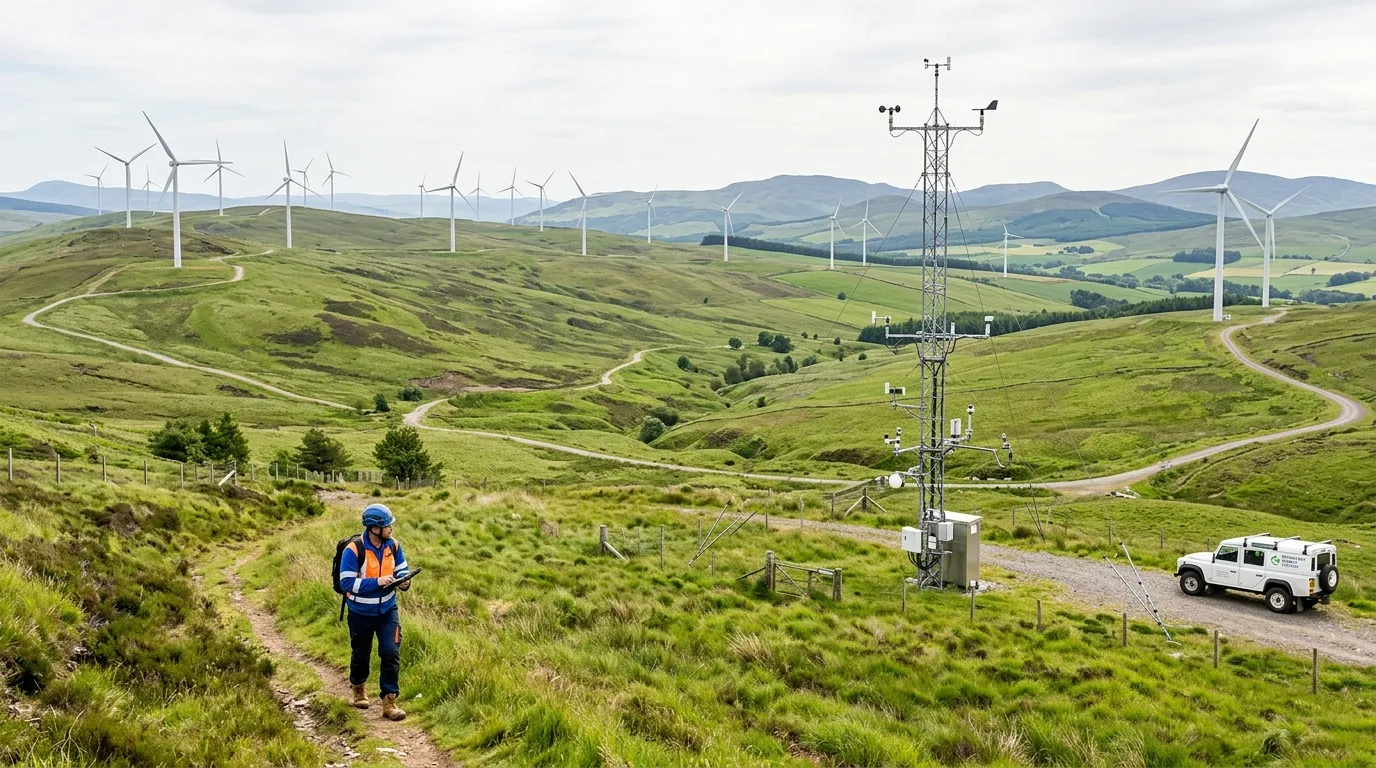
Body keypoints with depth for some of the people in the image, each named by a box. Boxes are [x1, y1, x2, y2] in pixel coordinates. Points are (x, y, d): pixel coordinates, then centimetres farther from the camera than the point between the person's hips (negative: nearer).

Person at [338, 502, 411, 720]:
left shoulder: (392, 545, -7)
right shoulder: (353, 550, -23)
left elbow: (402, 569, 8)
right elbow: (346, 583, -23)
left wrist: (403, 581, -15)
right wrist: (376, 582, -30)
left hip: (387, 610, 3)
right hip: (361, 613, -3)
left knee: (391, 653, -7)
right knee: (361, 654, 16)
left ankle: (389, 702, -3)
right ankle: (358, 688, 44)